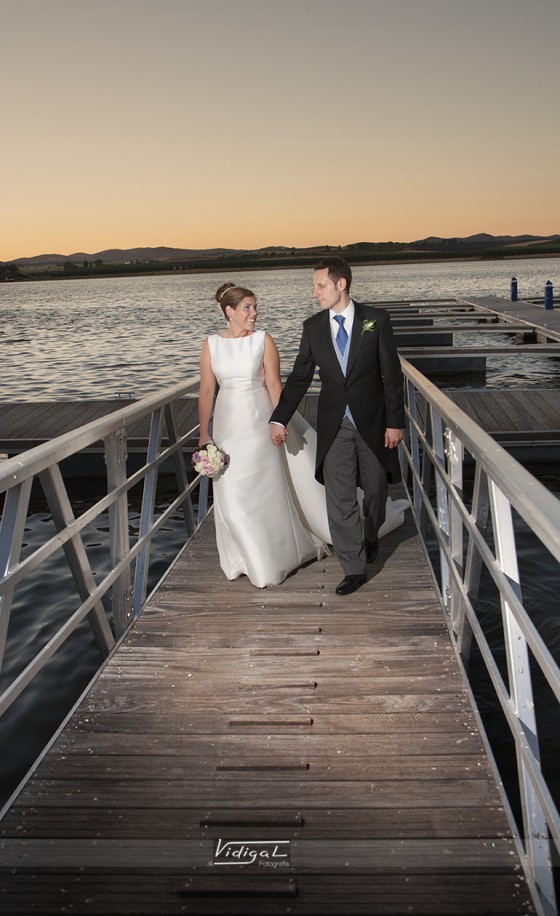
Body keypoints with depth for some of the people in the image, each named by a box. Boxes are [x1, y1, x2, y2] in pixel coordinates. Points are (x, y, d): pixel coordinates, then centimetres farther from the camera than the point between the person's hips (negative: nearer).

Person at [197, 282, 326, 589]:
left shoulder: (263, 340, -3)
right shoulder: (211, 345, 1)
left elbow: (274, 383, -4)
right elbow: (206, 392, 3)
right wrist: (204, 434, 3)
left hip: (259, 424, -2)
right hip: (228, 425, 2)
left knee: (266, 490, 5)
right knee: (231, 495, 4)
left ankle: (273, 558, 24)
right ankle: (243, 558, 24)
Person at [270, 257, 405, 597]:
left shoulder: (376, 319, -6)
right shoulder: (313, 327, 2)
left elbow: (392, 373, -5)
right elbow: (299, 377, 5)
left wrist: (395, 421, -9)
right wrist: (279, 419, -2)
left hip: (372, 421, -1)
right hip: (334, 425, 2)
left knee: (375, 490, 14)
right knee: (339, 499, -2)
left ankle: (370, 538, 44)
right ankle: (355, 568, 8)